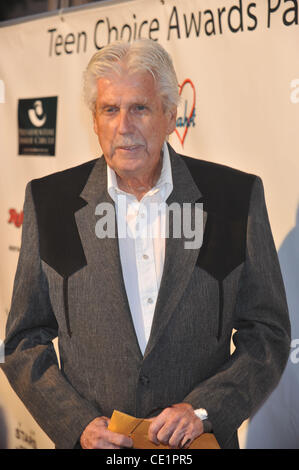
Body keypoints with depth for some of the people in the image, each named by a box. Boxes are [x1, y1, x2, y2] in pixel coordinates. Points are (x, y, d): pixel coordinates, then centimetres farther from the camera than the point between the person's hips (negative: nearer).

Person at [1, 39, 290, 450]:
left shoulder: (236, 197, -6)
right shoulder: (49, 201, -4)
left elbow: (267, 335, -3)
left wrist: (203, 409, -15)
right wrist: (78, 423, -13)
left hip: (197, 444, 0)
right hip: (89, 443, 1)